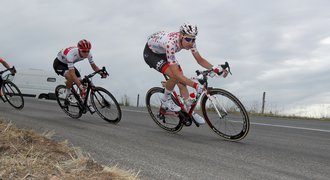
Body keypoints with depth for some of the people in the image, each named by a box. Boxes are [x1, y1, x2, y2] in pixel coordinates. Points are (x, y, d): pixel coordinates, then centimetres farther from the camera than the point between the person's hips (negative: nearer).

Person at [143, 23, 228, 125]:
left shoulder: (189, 41, -21)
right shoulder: (171, 44, -42)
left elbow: (200, 60, -8)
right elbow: (176, 73, -42)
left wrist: (216, 69, -23)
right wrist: (195, 85, -47)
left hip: (162, 52, 7)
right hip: (150, 53, -7)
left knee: (181, 80, -3)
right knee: (175, 76, -27)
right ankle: (165, 100, -2)